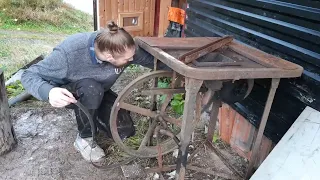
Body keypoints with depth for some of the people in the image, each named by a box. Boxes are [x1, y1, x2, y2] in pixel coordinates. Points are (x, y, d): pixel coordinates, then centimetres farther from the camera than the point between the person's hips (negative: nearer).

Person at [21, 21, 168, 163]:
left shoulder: (124, 49, -28)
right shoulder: (70, 51, -38)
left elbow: (152, 60, -13)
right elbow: (29, 75, -29)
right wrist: (49, 92, -50)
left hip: (98, 94, 4)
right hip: (67, 94, -3)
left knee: (124, 131, -10)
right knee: (90, 89, -38)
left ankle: (93, 117, 19)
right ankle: (84, 138, -12)